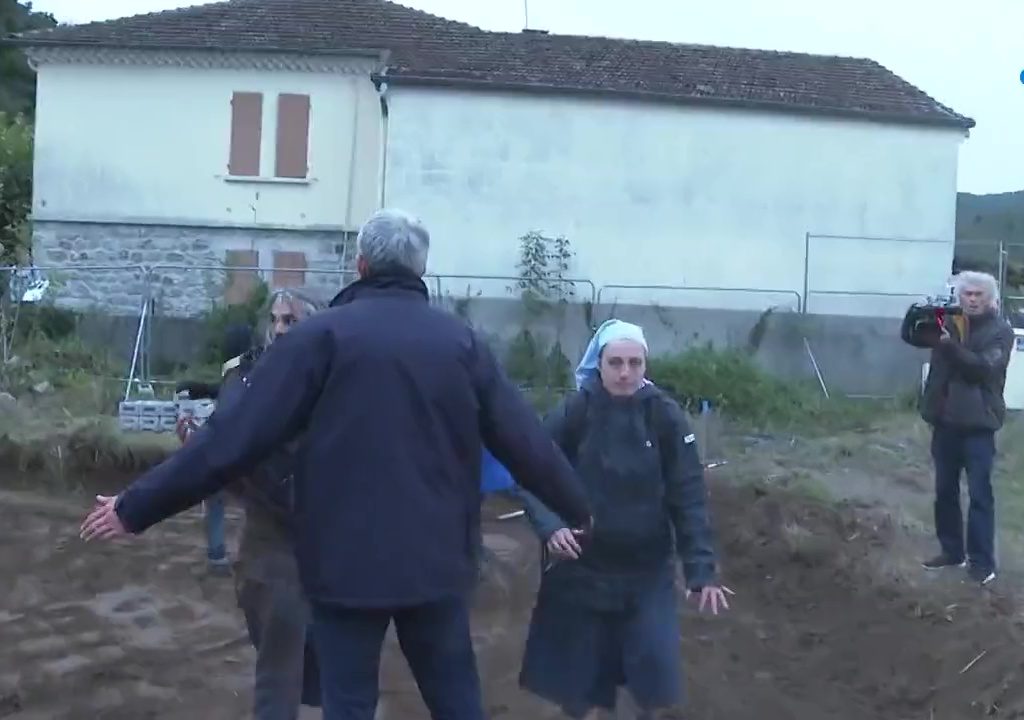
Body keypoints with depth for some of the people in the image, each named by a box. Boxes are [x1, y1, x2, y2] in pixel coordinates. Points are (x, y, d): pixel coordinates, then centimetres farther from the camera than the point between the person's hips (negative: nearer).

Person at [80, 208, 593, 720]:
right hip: (437, 557, 3)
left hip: (347, 559, -2)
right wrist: (577, 509, 23)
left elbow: (237, 435, -11)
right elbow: (524, 440, 6)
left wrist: (137, 506, -4)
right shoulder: (461, 341, 2)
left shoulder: (325, 335, -7)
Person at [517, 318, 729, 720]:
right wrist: (550, 525, -24)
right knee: (580, 668, 6)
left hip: (647, 569, 0)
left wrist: (702, 567, -12)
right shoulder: (573, 413, -10)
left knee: (655, 664, -3)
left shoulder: (665, 416, -9)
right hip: (581, 568, 0)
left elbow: (689, 495, -7)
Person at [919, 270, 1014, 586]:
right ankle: (951, 551, 25)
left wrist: (951, 345, -30)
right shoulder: (949, 323, 8)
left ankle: (982, 561, 3)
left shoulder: (1001, 331, -5)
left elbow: (984, 367, -19)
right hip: (945, 420, 5)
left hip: (979, 423, -5)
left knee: (979, 494, -3)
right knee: (945, 490, 12)